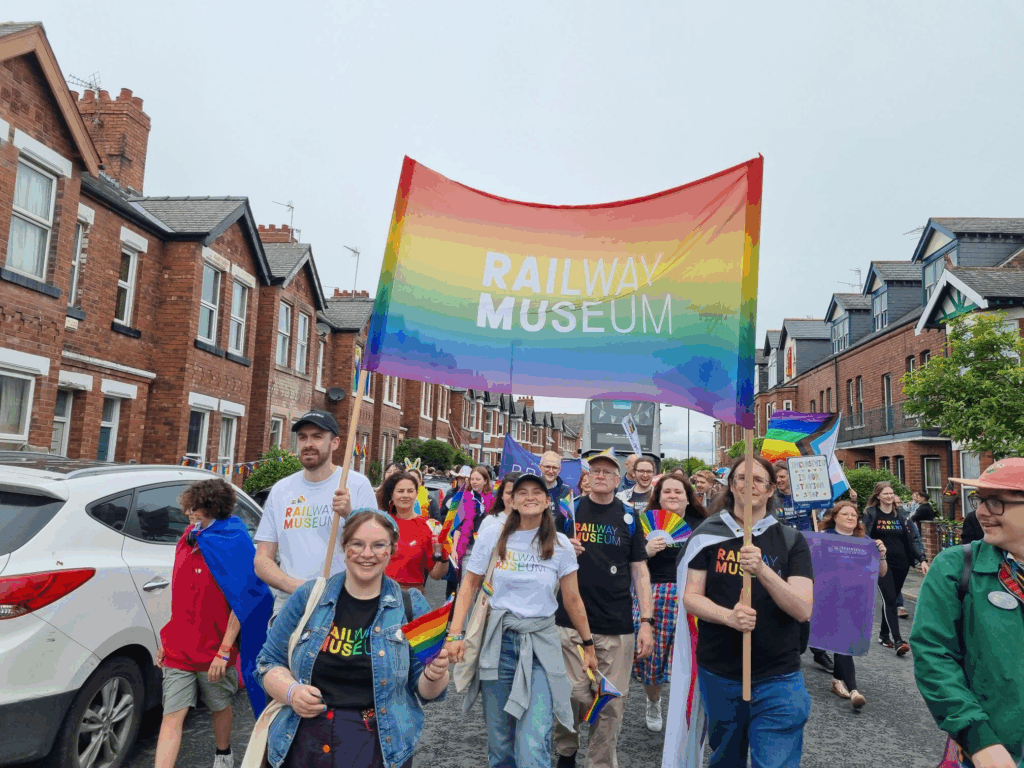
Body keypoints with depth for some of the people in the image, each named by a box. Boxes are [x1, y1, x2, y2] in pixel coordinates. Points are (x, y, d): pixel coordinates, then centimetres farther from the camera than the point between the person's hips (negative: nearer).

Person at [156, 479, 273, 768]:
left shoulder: (231, 545, -14)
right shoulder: (188, 540, 6)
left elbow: (241, 603, -15)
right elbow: (181, 599, 15)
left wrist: (224, 651, -17)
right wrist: (167, 642, 16)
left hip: (215, 654, -4)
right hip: (178, 651, 4)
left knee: (221, 708, 16)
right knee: (171, 717, 0)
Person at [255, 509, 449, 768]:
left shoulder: (411, 606, -3)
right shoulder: (309, 597, -2)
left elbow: (425, 691, 1)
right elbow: (268, 663, 6)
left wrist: (434, 675, -21)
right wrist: (291, 692, -14)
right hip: (304, 746, 1)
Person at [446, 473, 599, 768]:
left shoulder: (560, 544, 0)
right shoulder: (493, 537, -1)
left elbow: (573, 599, 7)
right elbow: (469, 587, 4)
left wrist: (588, 645, 11)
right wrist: (455, 634, -4)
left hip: (541, 644, -1)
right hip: (498, 642, 1)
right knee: (500, 741, 12)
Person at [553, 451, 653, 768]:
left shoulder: (629, 518, 6)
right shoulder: (569, 511, 3)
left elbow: (640, 572, 6)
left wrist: (646, 621, -1)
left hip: (617, 628, 1)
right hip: (571, 623, -1)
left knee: (611, 702, 4)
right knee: (573, 696, 2)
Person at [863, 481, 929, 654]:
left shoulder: (900, 513, 8)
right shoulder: (871, 513, -1)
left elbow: (913, 537, 5)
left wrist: (922, 559, -4)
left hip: (901, 563, 4)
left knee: (891, 600, 11)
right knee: (890, 600, -11)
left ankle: (884, 635, 24)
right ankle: (898, 640, -14)